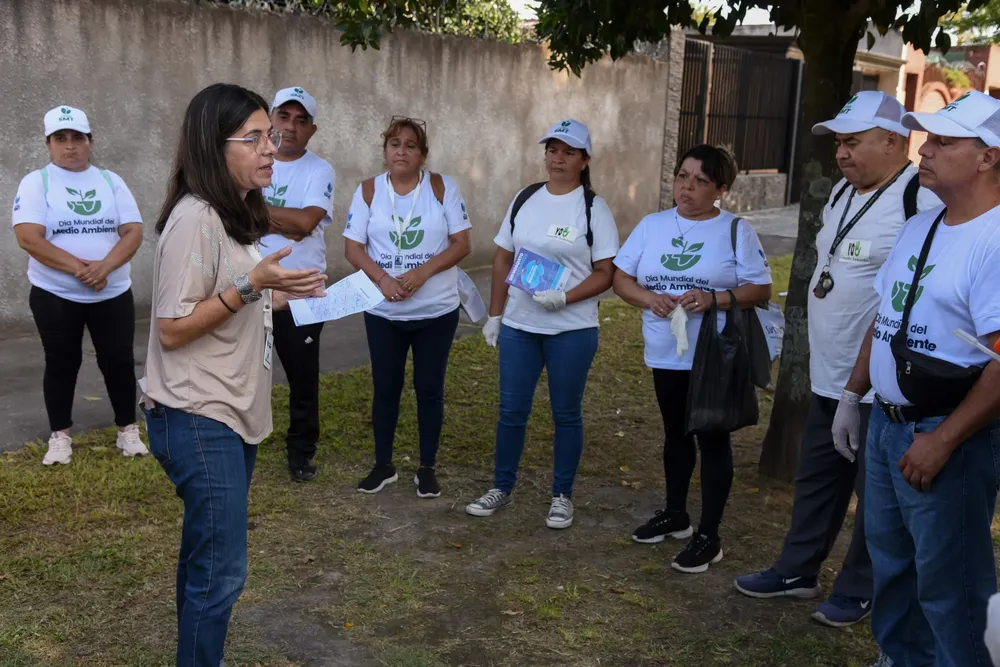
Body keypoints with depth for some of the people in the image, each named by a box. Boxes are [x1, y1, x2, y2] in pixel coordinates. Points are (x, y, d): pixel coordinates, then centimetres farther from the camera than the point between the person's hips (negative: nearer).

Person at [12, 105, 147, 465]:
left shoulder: (110, 181, 4)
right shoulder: (36, 182, -4)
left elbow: (133, 231, -4)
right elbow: (28, 237, -15)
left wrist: (104, 266, -21)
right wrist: (78, 268, -22)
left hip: (113, 294, 2)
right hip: (55, 296, -2)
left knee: (119, 362, 6)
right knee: (62, 364, 9)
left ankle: (128, 430, 21)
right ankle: (60, 436, 21)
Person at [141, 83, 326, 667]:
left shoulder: (238, 214, 10)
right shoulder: (195, 218, -19)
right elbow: (172, 330, -19)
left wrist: (280, 294, 11)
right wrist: (247, 287, -25)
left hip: (235, 413, 9)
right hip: (199, 420, -9)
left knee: (207, 559, 16)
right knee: (221, 571, -5)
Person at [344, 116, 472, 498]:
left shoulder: (443, 187, -4)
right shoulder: (368, 191, -1)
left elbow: (462, 243, -7)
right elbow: (352, 248, -4)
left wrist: (422, 272, -20)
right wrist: (383, 279, -20)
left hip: (437, 311, -1)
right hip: (383, 311, 1)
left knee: (429, 388, 8)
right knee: (385, 387, 11)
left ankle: (427, 468, 21)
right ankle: (383, 465, 26)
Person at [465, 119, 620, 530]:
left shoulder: (594, 208, -6)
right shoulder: (525, 199, 6)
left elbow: (605, 274, -8)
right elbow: (503, 260, 10)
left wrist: (565, 298, -23)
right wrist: (494, 315, 7)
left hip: (572, 330, -3)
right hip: (518, 326, 4)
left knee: (566, 414, 8)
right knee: (511, 411, 9)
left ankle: (562, 496, 22)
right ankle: (502, 488, 25)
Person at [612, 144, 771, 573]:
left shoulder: (736, 230, -6)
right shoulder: (652, 225, 5)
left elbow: (760, 289, -9)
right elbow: (621, 278, 4)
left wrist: (713, 299, -25)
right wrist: (649, 298, -16)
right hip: (666, 356, 5)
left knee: (712, 440, 3)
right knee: (676, 435, 19)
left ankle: (709, 536, 12)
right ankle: (675, 515, 36)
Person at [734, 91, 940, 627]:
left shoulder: (920, 202, -19)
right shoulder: (842, 193, 10)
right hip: (828, 375, 9)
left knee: (876, 493, 8)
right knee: (815, 477, 20)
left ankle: (859, 590, 25)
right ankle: (797, 570, 35)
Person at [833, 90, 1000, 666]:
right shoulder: (920, 226, 9)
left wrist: (942, 441, -24)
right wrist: (853, 394, 15)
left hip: (950, 436, -9)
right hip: (887, 424, 9)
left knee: (948, 580, 3)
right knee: (891, 559, 22)